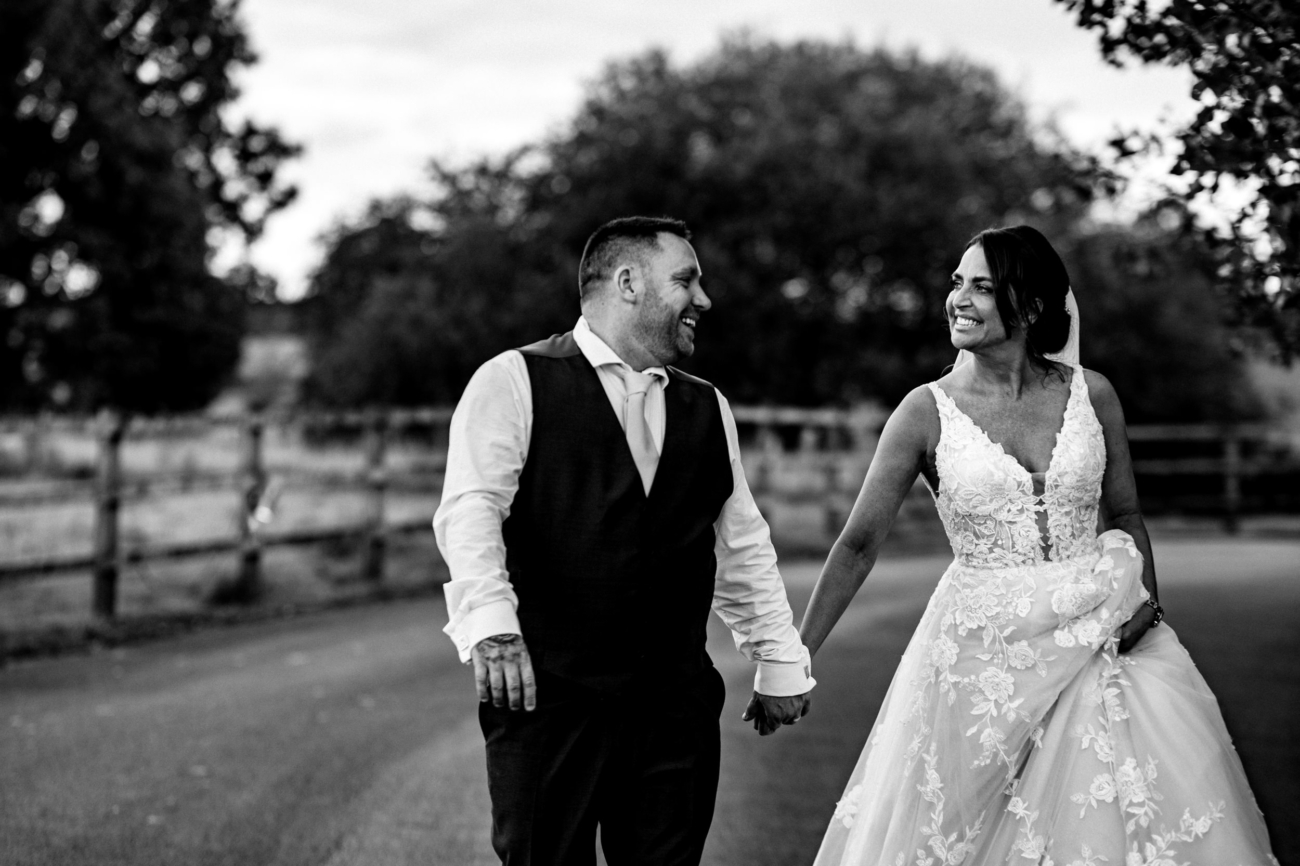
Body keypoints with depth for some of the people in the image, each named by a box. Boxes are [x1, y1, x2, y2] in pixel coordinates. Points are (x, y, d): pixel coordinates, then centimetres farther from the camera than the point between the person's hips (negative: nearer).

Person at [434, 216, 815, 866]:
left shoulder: (708, 410, 17)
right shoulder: (513, 382, -1)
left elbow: (742, 546, 20)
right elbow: (470, 510, -12)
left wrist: (780, 663, 16)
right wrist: (491, 624, -27)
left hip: (677, 704, 5)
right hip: (546, 691, -4)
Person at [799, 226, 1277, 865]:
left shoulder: (1090, 394, 1)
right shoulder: (927, 411, -5)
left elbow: (1125, 514, 14)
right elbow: (859, 544, -2)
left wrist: (1145, 597, 0)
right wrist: (795, 658, -2)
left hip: (1097, 642, 2)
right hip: (980, 655, -2)